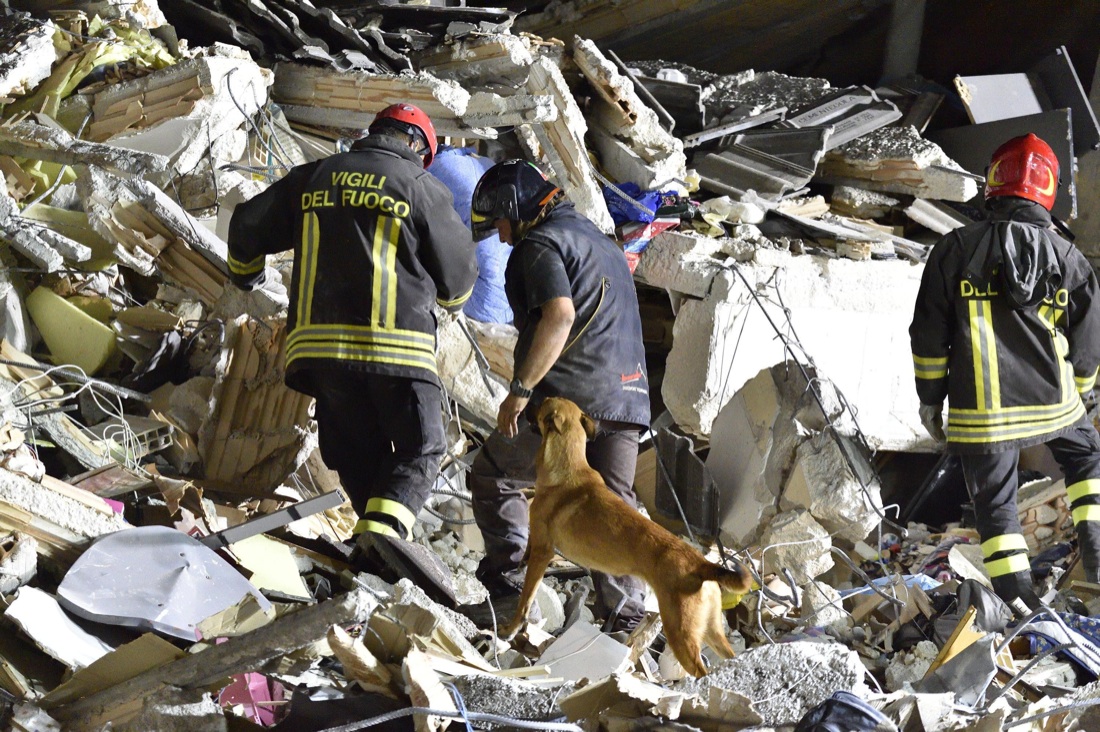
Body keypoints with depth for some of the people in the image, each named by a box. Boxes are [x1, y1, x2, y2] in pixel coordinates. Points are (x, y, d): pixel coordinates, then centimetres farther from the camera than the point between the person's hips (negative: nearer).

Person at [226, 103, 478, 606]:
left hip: (321, 340, 4)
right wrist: (453, 299, 35)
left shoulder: (314, 179, 15)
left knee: (358, 451, 13)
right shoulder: (421, 188, 5)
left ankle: (379, 528, 5)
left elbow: (248, 225, 22)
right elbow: (458, 270, 11)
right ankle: (389, 522, -26)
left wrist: (245, 273, 43)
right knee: (421, 448, -1)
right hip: (397, 342, -4)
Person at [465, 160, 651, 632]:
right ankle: (626, 615, -2)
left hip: (568, 397, -8)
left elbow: (560, 315, -19)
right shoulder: (603, 244, 27)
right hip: (626, 400, 8)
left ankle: (508, 589, 0)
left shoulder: (540, 243, -3)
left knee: (492, 477, 7)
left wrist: (520, 389, -20)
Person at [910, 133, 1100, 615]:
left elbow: (929, 335, -1)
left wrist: (930, 398, 10)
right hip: (1053, 402, 1)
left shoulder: (955, 249, -3)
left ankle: (1020, 602, 6)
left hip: (980, 411, -1)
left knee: (995, 502, 9)